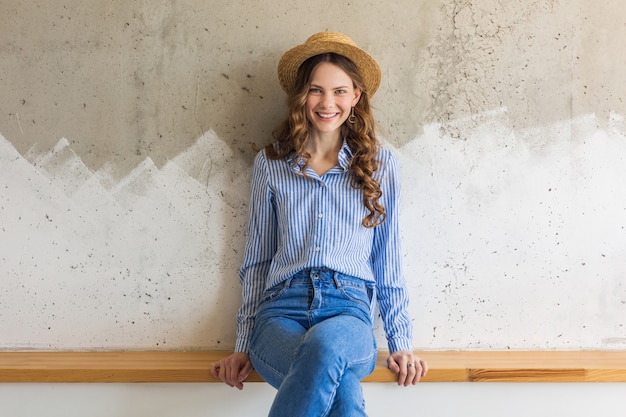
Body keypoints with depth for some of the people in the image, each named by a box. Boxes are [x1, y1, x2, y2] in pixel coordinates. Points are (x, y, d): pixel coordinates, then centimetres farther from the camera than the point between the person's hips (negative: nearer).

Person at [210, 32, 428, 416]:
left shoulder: (380, 164, 11)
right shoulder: (270, 164, 11)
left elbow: (388, 261, 14)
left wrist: (401, 343, 9)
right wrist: (244, 346, 12)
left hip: (350, 311, 0)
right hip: (281, 311, 0)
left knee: (326, 344, -40)